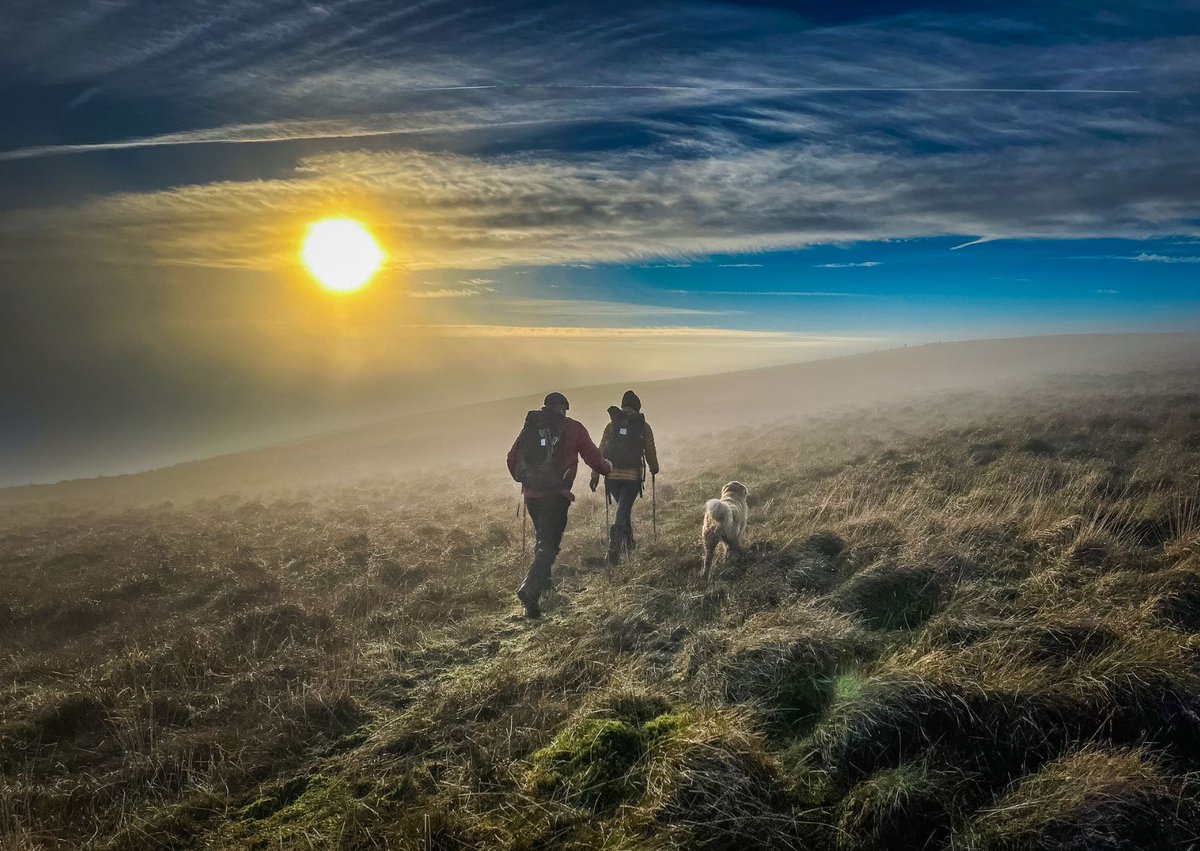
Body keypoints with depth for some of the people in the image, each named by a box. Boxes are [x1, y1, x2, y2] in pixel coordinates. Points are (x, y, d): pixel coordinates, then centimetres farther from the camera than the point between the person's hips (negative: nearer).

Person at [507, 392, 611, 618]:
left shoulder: (530, 426, 11)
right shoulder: (573, 428, 1)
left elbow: (512, 457, 12)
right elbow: (593, 457, 4)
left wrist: (522, 479, 30)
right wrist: (607, 467, 25)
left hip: (531, 494, 5)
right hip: (556, 495, -5)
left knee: (543, 539, 25)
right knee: (549, 545, -4)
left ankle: (542, 582, 32)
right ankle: (530, 589, -21)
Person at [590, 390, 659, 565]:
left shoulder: (611, 425, 7)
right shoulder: (644, 427, 3)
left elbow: (601, 452, 4)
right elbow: (650, 452, 9)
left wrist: (595, 475, 6)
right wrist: (654, 468, 28)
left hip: (612, 475, 3)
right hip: (633, 476, -3)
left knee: (624, 507, 23)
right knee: (623, 510, -5)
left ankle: (629, 542, 34)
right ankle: (615, 545, -27)